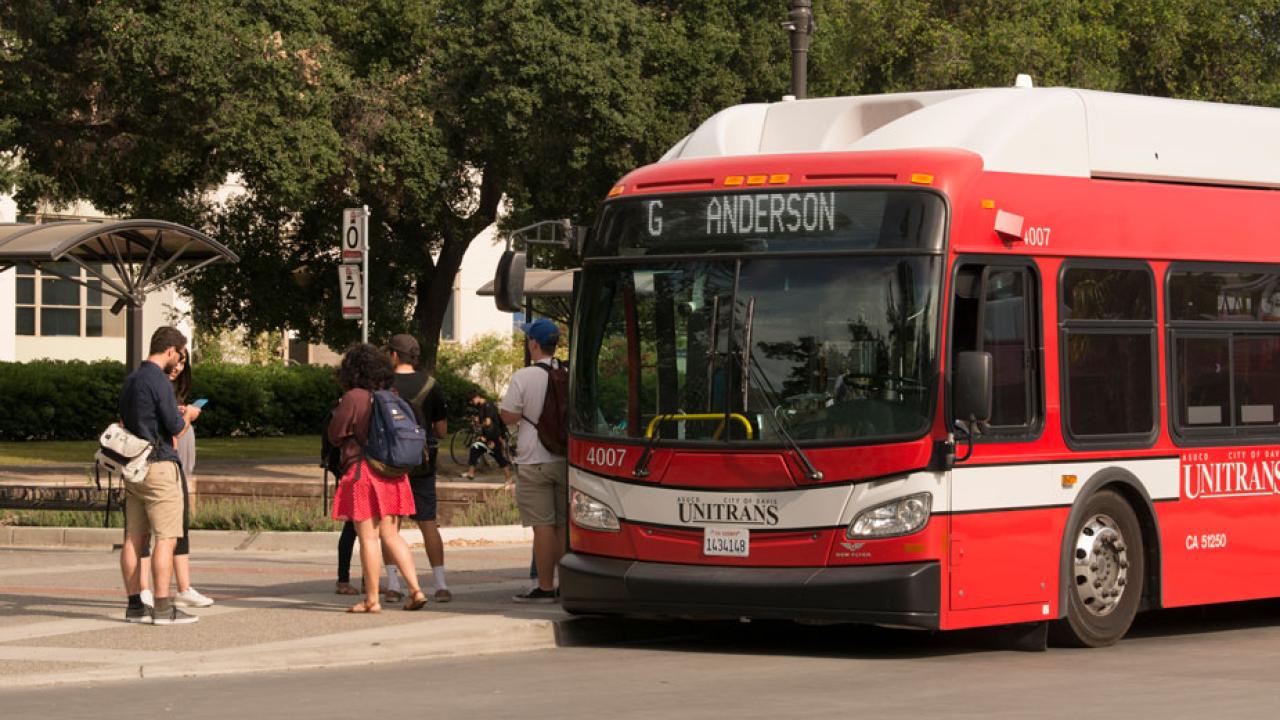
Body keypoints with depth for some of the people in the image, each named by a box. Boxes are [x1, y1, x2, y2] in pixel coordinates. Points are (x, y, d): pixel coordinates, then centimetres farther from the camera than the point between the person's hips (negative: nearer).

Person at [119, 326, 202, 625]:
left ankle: (135, 603, 9)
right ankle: (163, 607, -10)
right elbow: (175, 426, -16)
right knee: (165, 538, -7)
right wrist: (188, 415, 6)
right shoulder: (159, 381, -13)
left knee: (134, 538, 7)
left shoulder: (131, 380, 14)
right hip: (159, 466, -9)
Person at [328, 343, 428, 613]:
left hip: (363, 471, -7)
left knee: (368, 536, -2)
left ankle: (372, 599, 1)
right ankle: (415, 590, 4)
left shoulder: (353, 397, -12)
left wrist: (338, 412, 13)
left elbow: (335, 434, -6)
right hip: (392, 474, 7)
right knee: (391, 535, 13)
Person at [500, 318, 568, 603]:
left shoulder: (523, 377, -11)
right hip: (566, 458, 4)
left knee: (543, 525, -4)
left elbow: (509, 416, -8)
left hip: (534, 460, -4)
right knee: (565, 524, 10)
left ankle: (545, 587, -4)